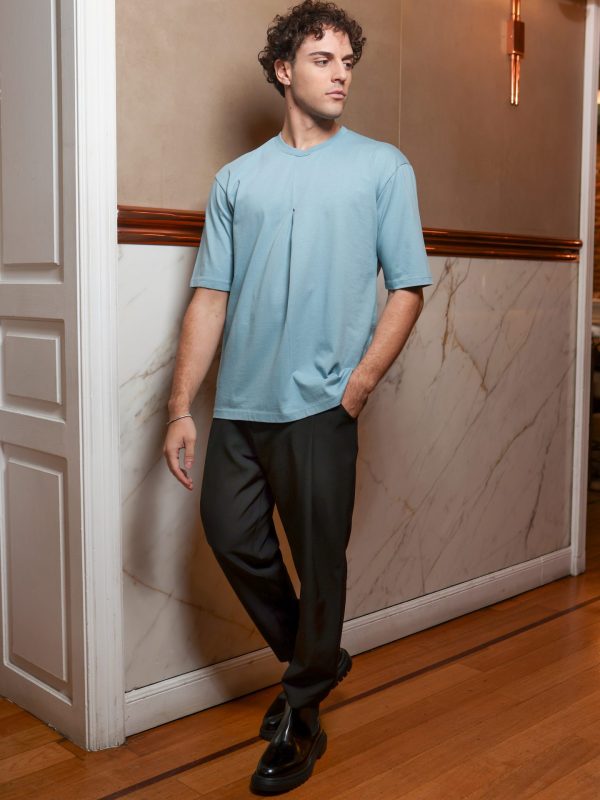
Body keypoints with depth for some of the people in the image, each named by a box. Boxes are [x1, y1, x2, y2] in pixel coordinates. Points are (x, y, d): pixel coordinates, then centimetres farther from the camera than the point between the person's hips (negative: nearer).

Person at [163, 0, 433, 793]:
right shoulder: (237, 178, 11)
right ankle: (314, 658, 36)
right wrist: (181, 408, 0)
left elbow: (407, 288, 1)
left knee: (320, 560, 5)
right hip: (240, 402, 4)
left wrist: (358, 387, -10)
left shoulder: (383, 167, 4)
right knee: (231, 536, 10)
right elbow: (210, 297, 6)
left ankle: (301, 719, 25)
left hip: (320, 404, -3)